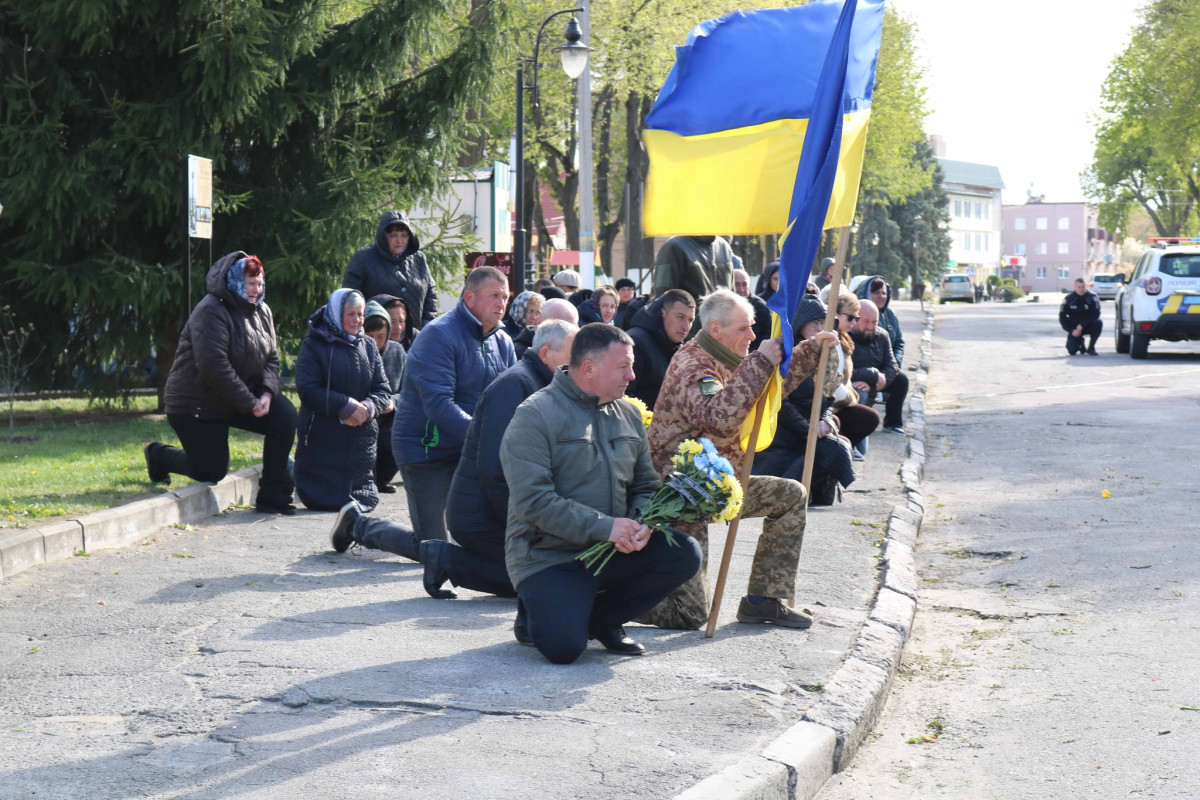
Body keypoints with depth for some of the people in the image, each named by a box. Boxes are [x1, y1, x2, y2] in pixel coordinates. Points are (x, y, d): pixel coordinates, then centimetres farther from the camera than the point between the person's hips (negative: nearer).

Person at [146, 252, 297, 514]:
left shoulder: (261, 311, 6)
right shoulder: (211, 312, -20)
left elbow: (271, 357, 6)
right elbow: (214, 366, -28)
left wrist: (267, 392, -14)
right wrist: (249, 404, -25)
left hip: (243, 396, 7)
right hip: (197, 403, -7)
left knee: (284, 415, -16)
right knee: (211, 472, -4)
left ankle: (272, 495, -8)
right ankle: (158, 454, 27)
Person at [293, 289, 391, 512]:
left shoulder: (368, 346, 13)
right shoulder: (314, 345, -2)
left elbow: (383, 390, 7)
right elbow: (308, 391, -13)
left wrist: (368, 408, -15)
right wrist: (346, 406, -20)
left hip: (362, 438, 4)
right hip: (323, 437, -4)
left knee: (366, 501, 1)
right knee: (323, 501, -5)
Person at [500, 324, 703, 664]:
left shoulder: (628, 415, 10)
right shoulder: (535, 416, -12)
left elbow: (646, 485, 13)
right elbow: (533, 501, -21)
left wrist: (642, 523, -12)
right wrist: (604, 526, -26)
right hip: (548, 557, -6)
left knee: (683, 553, -16)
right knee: (564, 647, -26)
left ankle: (601, 619, 3)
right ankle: (538, 609, 12)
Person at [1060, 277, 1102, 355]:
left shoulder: (1092, 297, -13)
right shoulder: (1069, 299, -8)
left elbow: (1095, 314, -19)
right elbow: (1062, 317, -3)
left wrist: (1081, 326, -25)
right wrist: (1072, 330, -14)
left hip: (1087, 325, 0)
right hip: (1074, 328, 0)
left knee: (1098, 323, -34)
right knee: (1072, 351, -20)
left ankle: (1091, 348, -12)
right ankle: (1080, 342, 20)